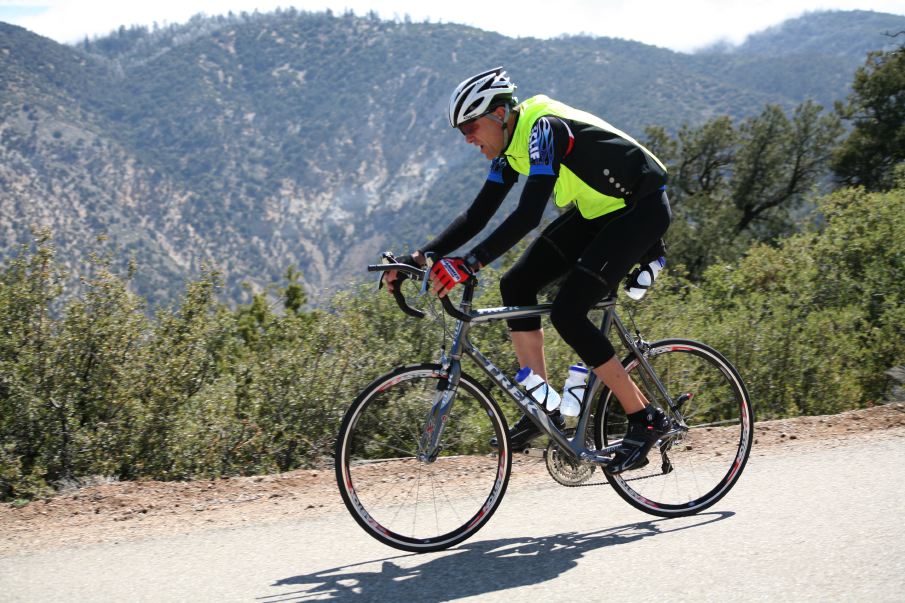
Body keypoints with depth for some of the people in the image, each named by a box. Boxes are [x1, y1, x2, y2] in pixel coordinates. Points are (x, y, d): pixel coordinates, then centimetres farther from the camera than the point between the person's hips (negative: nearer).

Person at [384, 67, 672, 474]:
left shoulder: (543, 129, -26)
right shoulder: (510, 145, 2)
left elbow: (528, 214, -37)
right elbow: (478, 215, 1)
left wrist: (468, 264, -44)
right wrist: (420, 258, -10)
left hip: (642, 209, -9)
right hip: (597, 212, 9)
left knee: (567, 313, -19)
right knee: (516, 285, -3)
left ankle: (645, 419, -9)